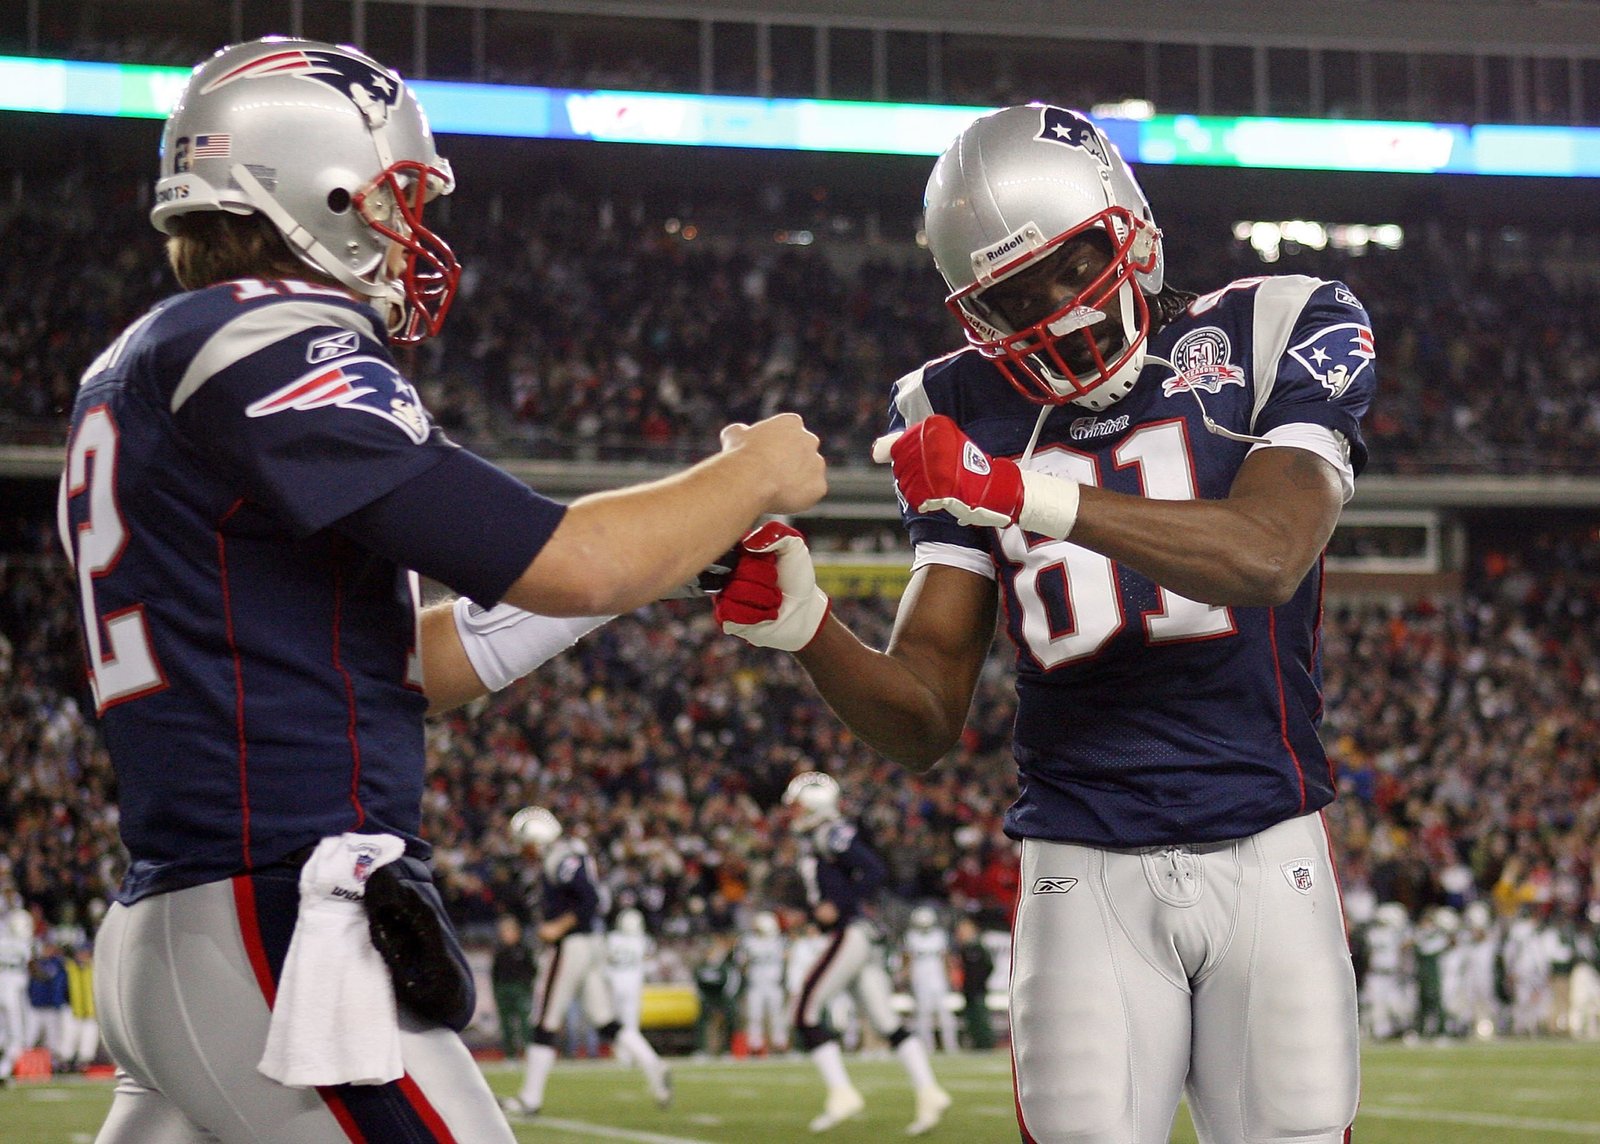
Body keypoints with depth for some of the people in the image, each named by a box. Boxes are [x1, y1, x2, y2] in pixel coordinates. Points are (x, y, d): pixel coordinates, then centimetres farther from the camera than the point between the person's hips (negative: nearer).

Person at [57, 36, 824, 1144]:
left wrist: (666, 543, 18)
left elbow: (389, 665, 23)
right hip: (287, 934, -10)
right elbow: (562, 566, -16)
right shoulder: (271, 353, -11)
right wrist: (756, 476, 2)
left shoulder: (139, 371, 19)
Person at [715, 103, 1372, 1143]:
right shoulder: (971, 420, 6)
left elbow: (1267, 556, -21)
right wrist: (802, 625, -18)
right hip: (1086, 874, 1)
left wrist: (1035, 498, -29)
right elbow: (925, 725, 2)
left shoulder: (1272, 337, 0)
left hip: (1267, 860, -1)